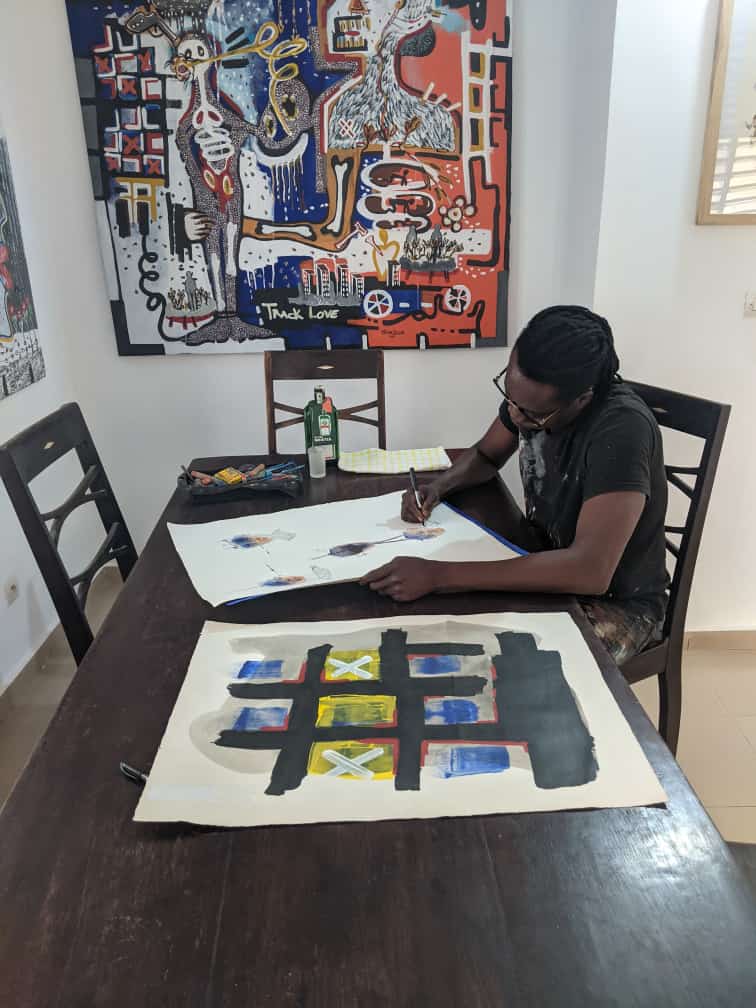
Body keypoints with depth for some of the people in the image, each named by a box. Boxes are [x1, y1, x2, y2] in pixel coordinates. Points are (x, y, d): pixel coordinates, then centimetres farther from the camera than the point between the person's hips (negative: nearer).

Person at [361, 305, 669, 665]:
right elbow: (486, 454, 9)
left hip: (616, 603, -6)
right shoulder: (529, 396, -11)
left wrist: (438, 575, -44)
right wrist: (438, 487, -13)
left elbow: (590, 571, -41)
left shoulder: (622, 429, -33)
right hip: (544, 563, 6)